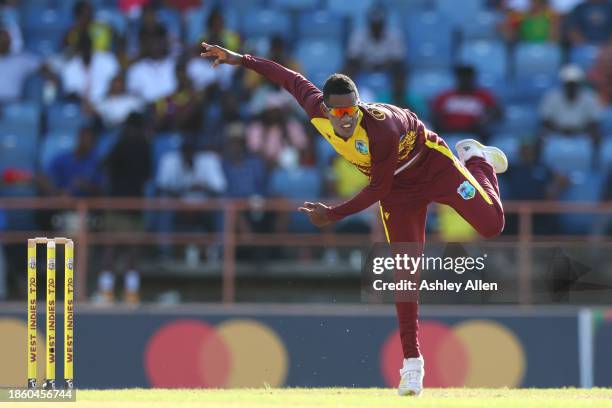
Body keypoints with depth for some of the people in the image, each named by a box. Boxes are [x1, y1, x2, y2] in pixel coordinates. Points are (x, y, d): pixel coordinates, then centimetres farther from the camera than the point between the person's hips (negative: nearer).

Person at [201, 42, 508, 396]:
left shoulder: (382, 129, -39)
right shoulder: (317, 112, -23)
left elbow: (378, 190, -27)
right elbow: (293, 79, -4)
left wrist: (334, 215, -28)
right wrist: (241, 60, -4)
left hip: (434, 165, -4)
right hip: (400, 189, 4)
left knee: (491, 224, -16)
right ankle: (412, 364, 3)